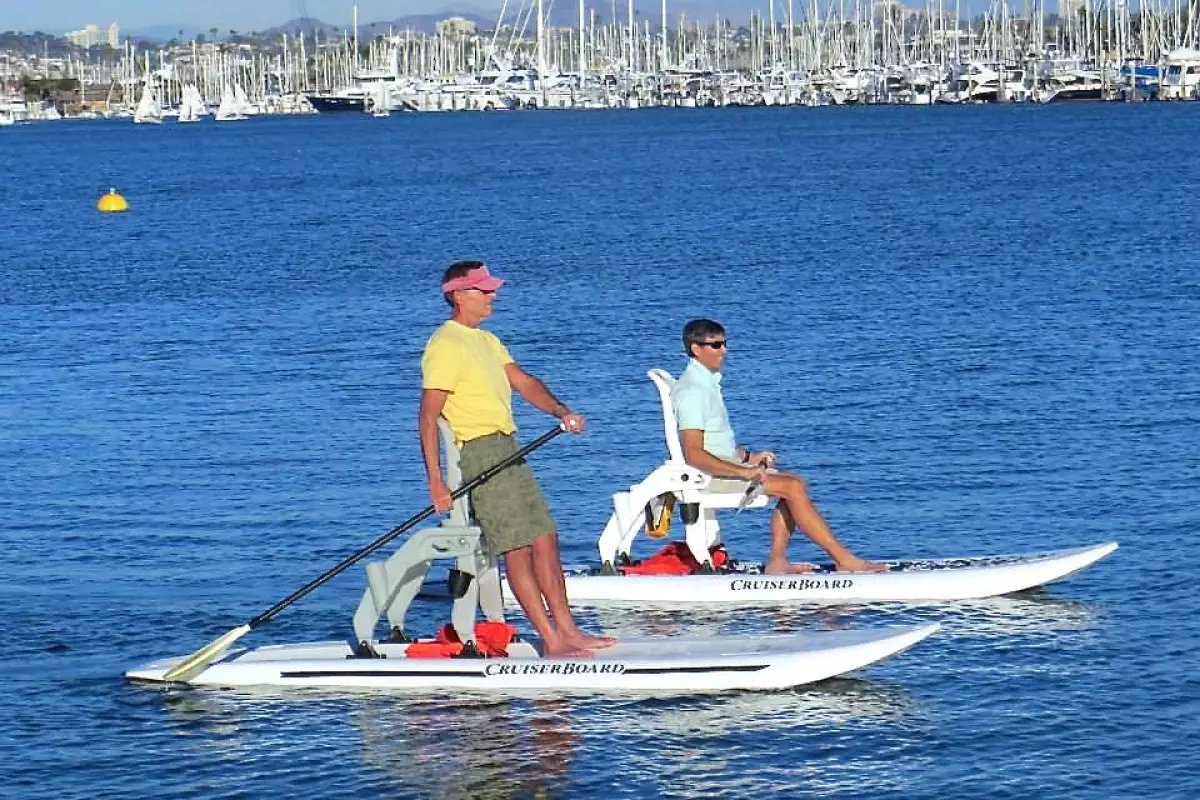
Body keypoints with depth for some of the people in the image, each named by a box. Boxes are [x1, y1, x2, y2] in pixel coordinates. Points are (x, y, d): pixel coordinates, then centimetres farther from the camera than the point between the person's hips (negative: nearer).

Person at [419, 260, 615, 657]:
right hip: (481, 452, -10)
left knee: (545, 539, 9)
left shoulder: (487, 341, 19)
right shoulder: (446, 346, -11)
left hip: (509, 451, 10)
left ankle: (567, 629, 14)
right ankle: (552, 642, -8)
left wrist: (561, 411, -5)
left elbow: (523, 382, 15)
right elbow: (428, 416, -16)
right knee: (518, 547, -9)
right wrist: (436, 482, -22)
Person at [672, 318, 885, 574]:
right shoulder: (692, 391, -18)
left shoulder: (707, 383, 16)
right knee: (792, 487, -17)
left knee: (795, 483, 5)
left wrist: (747, 457, 12)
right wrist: (744, 472, -28)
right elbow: (694, 455, -25)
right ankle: (844, 560, -17)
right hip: (710, 475, -10)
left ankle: (777, 561, -2)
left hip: (727, 467, 10)